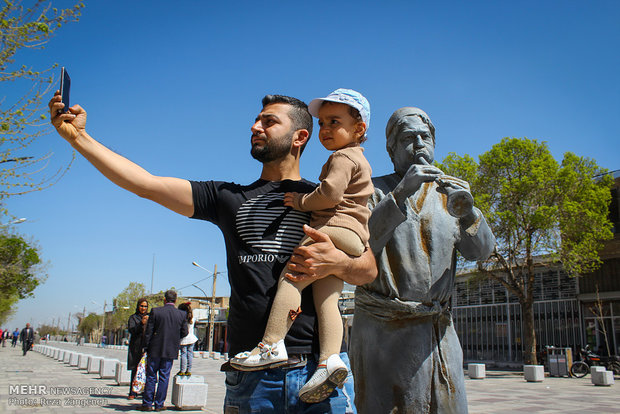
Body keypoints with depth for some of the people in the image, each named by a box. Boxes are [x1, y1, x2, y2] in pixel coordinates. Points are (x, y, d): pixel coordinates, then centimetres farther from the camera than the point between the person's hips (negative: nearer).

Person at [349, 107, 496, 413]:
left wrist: (467, 213, -20)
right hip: (382, 329, -3)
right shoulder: (374, 190, 4)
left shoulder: (447, 193, 13)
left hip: (437, 330, 3)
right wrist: (400, 193, -24)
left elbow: (481, 250, 2)